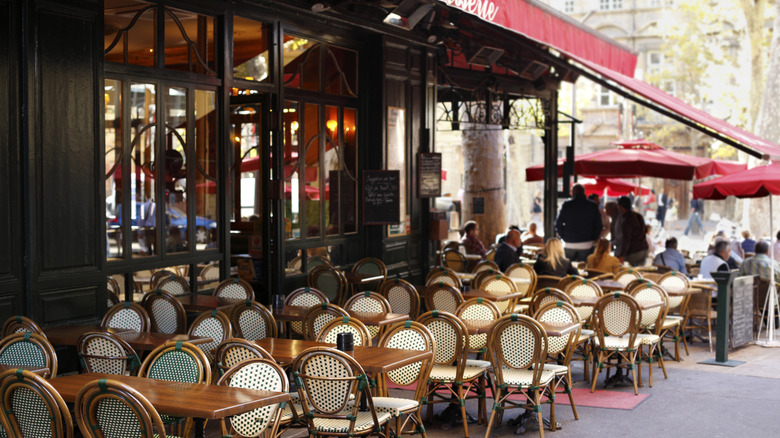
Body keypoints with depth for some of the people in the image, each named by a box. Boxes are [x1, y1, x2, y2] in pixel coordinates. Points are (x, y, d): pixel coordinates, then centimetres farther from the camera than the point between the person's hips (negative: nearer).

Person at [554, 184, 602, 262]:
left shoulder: (566, 205, -4)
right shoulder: (593, 206, 0)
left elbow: (558, 224, -3)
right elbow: (598, 226, 2)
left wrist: (563, 237, 9)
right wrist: (594, 239, 14)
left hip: (569, 245, 0)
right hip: (586, 246, 0)